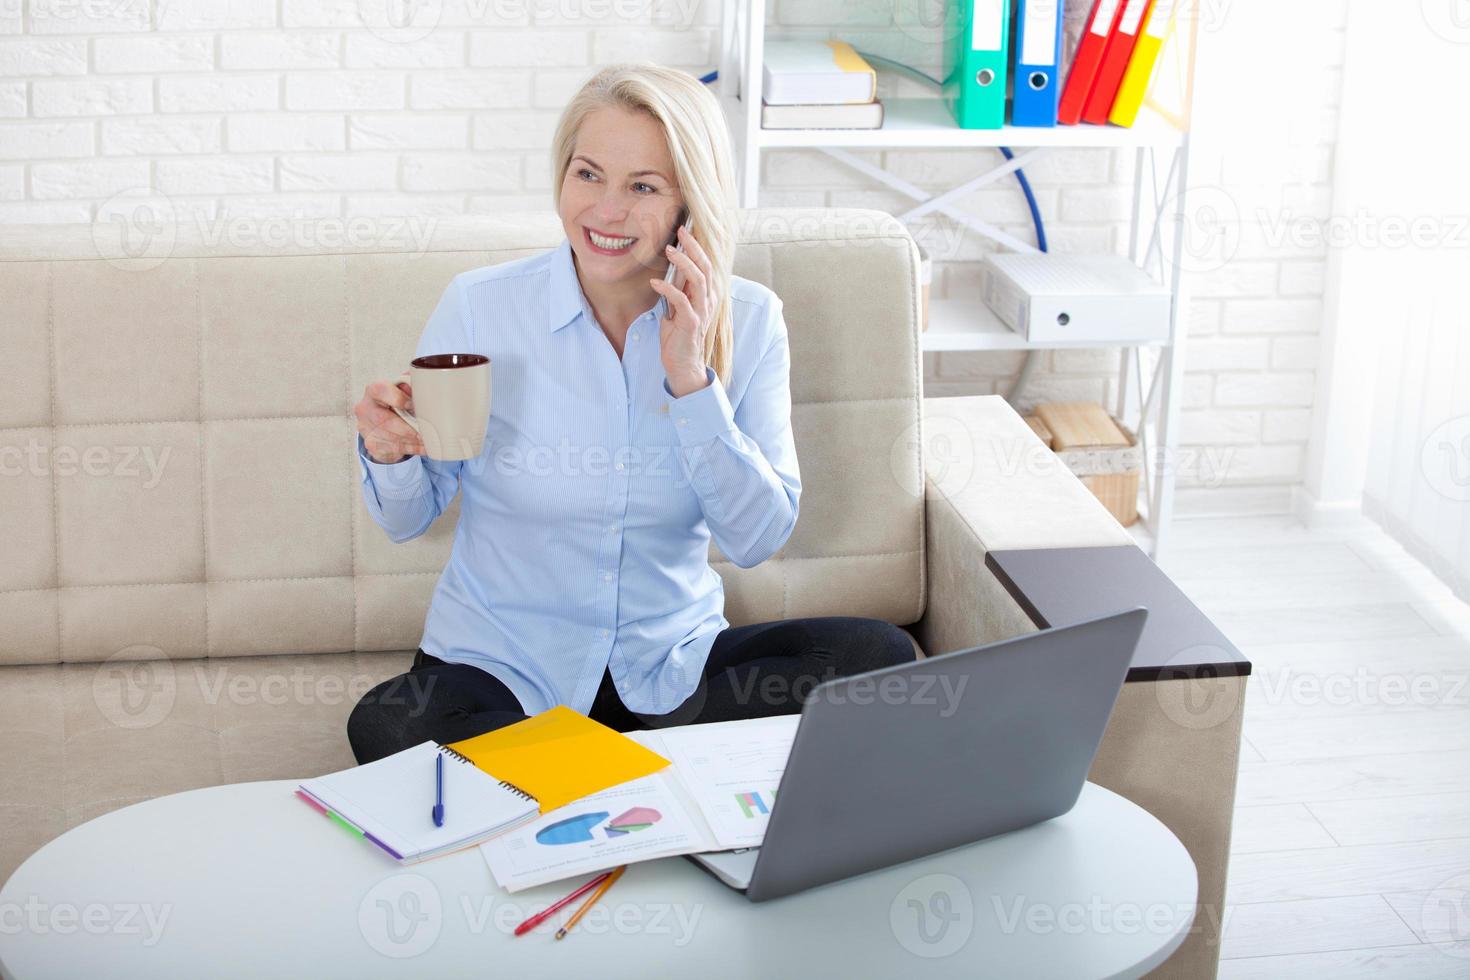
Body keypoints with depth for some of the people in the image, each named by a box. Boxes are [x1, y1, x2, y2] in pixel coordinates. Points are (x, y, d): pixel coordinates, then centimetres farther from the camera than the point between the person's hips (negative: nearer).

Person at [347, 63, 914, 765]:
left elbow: (758, 539, -8)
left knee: (879, 655, -22)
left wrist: (692, 381, -19)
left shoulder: (747, 321, -2)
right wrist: (391, 456, -22)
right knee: (387, 727, -35)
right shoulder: (478, 305, -7)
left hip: (672, 662, 2)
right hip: (500, 666, -2)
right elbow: (407, 519, 1)